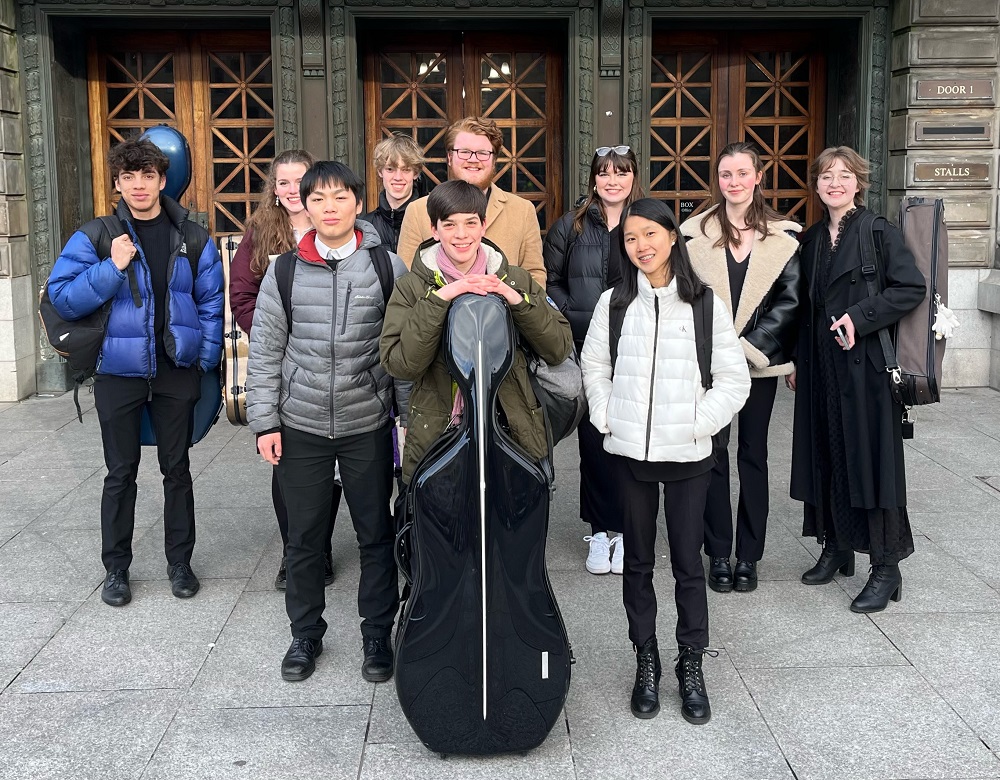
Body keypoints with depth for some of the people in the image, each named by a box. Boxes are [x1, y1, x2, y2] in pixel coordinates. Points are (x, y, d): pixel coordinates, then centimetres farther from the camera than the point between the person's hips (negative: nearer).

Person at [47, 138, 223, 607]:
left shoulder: (193, 239, 1)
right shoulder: (94, 238, -3)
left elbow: (211, 304, 4)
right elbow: (62, 297, -9)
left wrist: (206, 359, -4)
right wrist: (112, 268, -19)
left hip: (177, 370, 1)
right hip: (118, 370, -1)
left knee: (177, 468, 11)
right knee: (121, 473, 8)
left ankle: (179, 562, 25)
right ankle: (116, 568, 22)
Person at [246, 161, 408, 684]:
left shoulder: (387, 267, -3)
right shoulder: (286, 269, 0)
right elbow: (265, 351, 3)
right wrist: (264, 421, -1)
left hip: (368, 425, -1)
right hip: (300, 425, 1)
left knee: (375, 534, 9)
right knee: (303, 537, 11)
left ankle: (377, 633, 26)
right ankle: (305, 634, 29)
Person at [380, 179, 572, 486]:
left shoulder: (517, 281, 6)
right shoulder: (411, 288, 1)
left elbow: (559, 349, -1)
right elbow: (399, 363, -12)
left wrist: (517, 300, -13)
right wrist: (438, 300, -19)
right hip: (437, 435, -1)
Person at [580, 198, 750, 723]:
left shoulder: (705, 303, -3)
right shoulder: (614, 301, 2)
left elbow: (735, 378, 1)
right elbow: (593, 365, 12)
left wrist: (700, 423, -7)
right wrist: (605, 418, 2)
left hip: (687, 454, -1)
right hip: (629, 450, 2)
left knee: (688, 562, 4)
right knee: (638, 561, 10)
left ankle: (691, 667, 18)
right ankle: (646, 664, 23)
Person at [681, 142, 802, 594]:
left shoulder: (783, 235, 2)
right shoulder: (695, 232, 2)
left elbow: (790, 300, -2)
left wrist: (749, 346, -11)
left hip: (760, 361, 0)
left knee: (753, 454, 7)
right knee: (713, 453, 2)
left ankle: (749, 556, 15)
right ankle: (718, 554, 12)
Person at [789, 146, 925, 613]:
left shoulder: (881, 233, -5)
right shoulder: (811, 239, 12)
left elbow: (912, 289, -11)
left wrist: (860, 316, -19)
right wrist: (794, 361, 13)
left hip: (866, 364, -6)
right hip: (820, 364, 6)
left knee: (870, 458, -4)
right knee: (825, 455, 11)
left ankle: (886, 567, 4)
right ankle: (836, 548, 26)